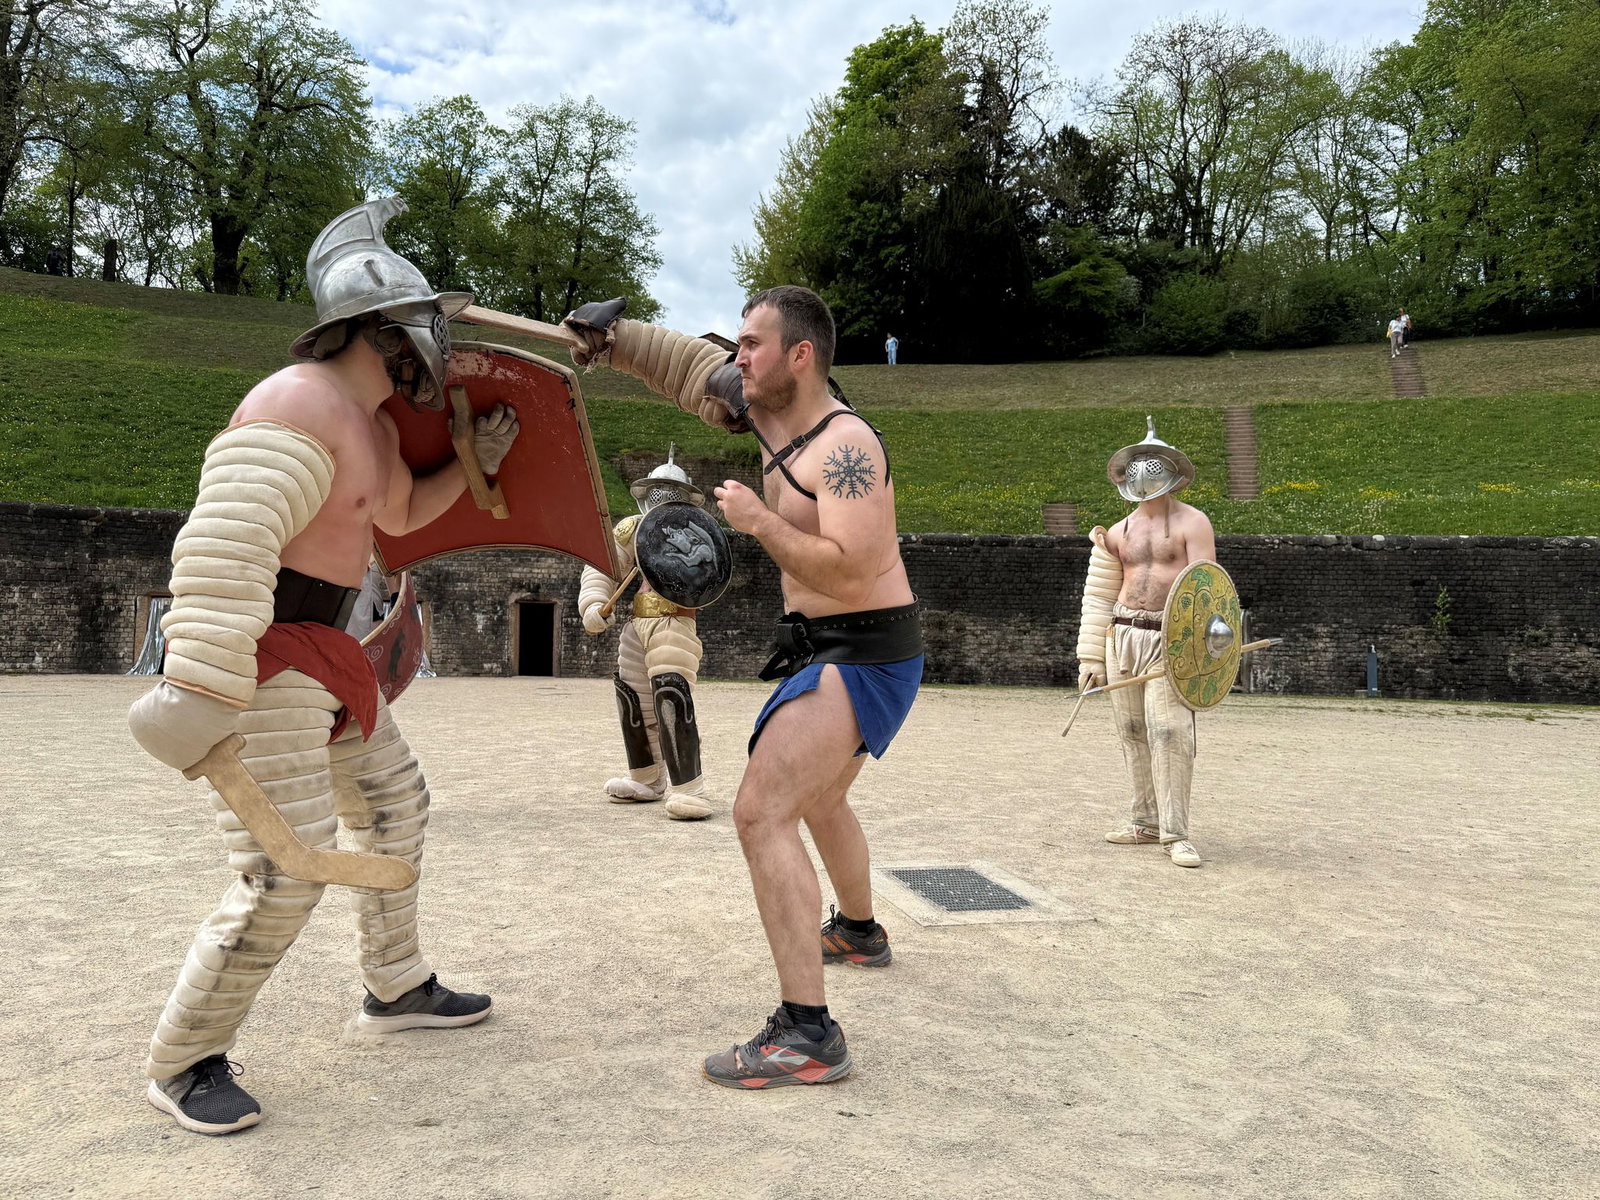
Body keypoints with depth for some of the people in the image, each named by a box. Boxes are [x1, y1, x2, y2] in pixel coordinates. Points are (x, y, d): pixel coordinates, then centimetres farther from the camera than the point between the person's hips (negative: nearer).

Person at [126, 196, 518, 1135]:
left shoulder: (375, 420, 12)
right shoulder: (301, 403, -19)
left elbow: (400, 513, 31)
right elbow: (224, 543, -29)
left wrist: (475, 464, 19)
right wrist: (203, 687, -34)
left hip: (321, 654, 11)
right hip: (256, 659, -11)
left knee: (395, 803, 19)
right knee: (285, 871, -10)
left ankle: (397, 989, 35)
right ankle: (184, 1062, 11)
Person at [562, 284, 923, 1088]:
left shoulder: (845, 446, -22)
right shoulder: (769, 413, 5)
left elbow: (850, 575, -31)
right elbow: (691, 364, 18)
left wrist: (759, 521, -25)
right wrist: (610, 338, 7)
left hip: (865, 653, -10)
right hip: (827, 650, 11)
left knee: (763, 811, -21)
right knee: (819, 798, 29)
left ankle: (807, 1035, -19)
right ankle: (858, 932, 54)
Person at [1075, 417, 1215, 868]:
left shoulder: (1191, 522, 1)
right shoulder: (1118, 532, 15)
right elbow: (1099, 596, 15)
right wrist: (1091, 656, 10)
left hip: (1170, 641, -5)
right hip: (1123, 636, 5)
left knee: (1169, 732, -12)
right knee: (1133, 733, 6)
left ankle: (1176, 833, -9)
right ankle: (1147, 822, 17)